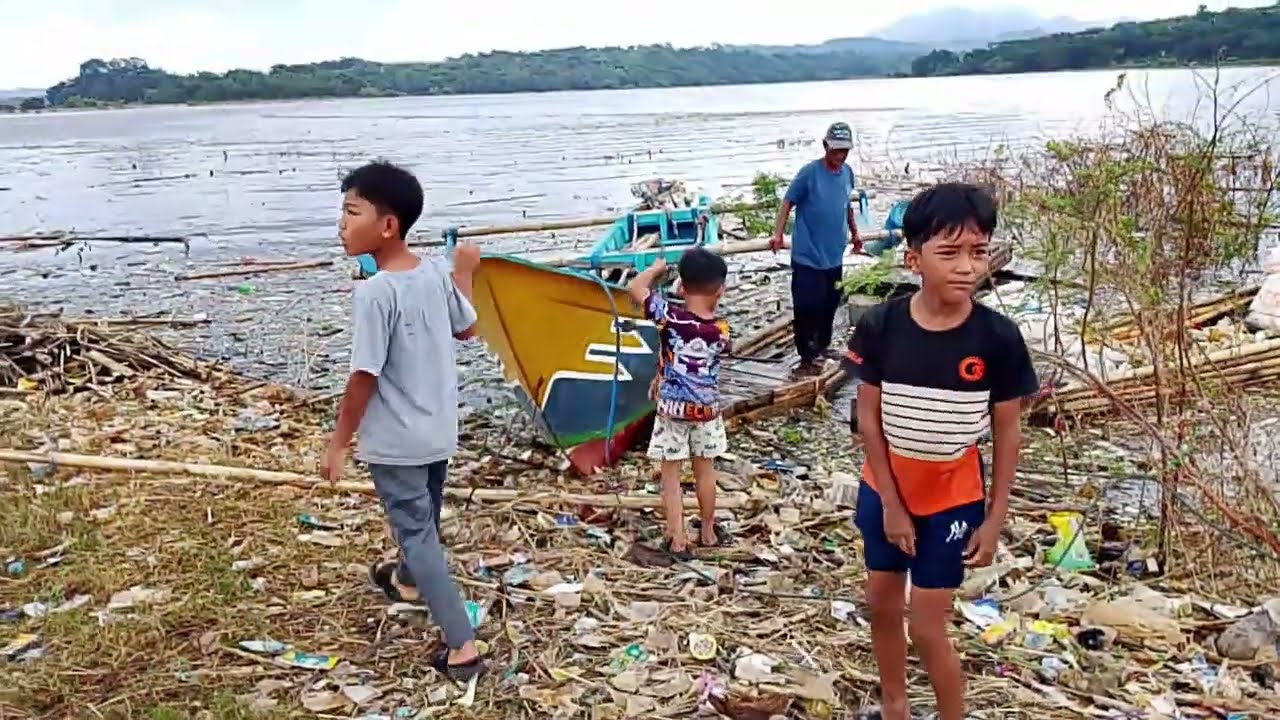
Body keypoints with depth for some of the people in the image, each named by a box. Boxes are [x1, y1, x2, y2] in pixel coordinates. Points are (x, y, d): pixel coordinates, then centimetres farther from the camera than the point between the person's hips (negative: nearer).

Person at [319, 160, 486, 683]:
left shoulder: (375, 293, -26)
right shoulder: (436, 274, -4)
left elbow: (363, 379, -22)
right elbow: (466, 329, 13)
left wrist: (338, 445, -10)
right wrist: (464, 272, 25)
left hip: (394, 441, -8)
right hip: (438, 430, 8)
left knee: (417, 534, 3)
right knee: (423, 519, 28)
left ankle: (463, 647, 5)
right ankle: (408, 582, 56)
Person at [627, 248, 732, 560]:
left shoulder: (670, 317, -20)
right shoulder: (721, 330, -11)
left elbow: (635, 288, -10)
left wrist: (657, 267, 9)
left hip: (671, 408, -2)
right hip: (706, 410, 3)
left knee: (671, 473, 8)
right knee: (705, 470, 19)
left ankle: (677, 539, 8)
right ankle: (708, 531, 33)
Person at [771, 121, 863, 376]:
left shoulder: (847, 173, 4)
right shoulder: (810, 172, -13)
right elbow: (788, 202, -11)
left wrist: (854, 233, 24)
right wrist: (778, 235, -20)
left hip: (834, 255, 6)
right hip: (807, 256, -6)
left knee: (830, 304, 16)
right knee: (807, 308, -4)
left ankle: (822, 348, 35)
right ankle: (807, 359, 6)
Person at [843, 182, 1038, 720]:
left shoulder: (998, 337, -18)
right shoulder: (880, 327, -16)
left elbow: (1007, 432, -7)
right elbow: (869, 419, -8)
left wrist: (995, 518, -5)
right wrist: (891, 503, -7)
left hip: (952, 501, -2)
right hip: (885, 493, 3)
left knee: (927, 628, 3)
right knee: (881, 605, 18)